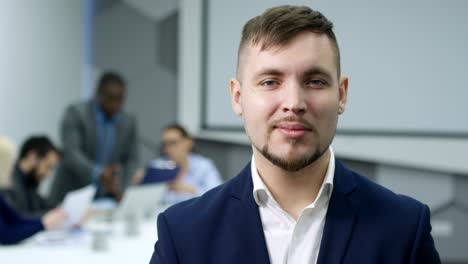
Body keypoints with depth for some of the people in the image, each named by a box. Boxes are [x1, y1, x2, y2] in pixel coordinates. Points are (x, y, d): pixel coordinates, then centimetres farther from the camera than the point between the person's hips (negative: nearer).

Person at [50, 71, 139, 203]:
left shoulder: (129, 122, 5)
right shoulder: (75, 113, -9)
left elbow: (131, 161, 6)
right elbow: (71, 153, -19)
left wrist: (121, 188, -13)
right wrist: (98, 173, -36)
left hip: (106, 200, 3)